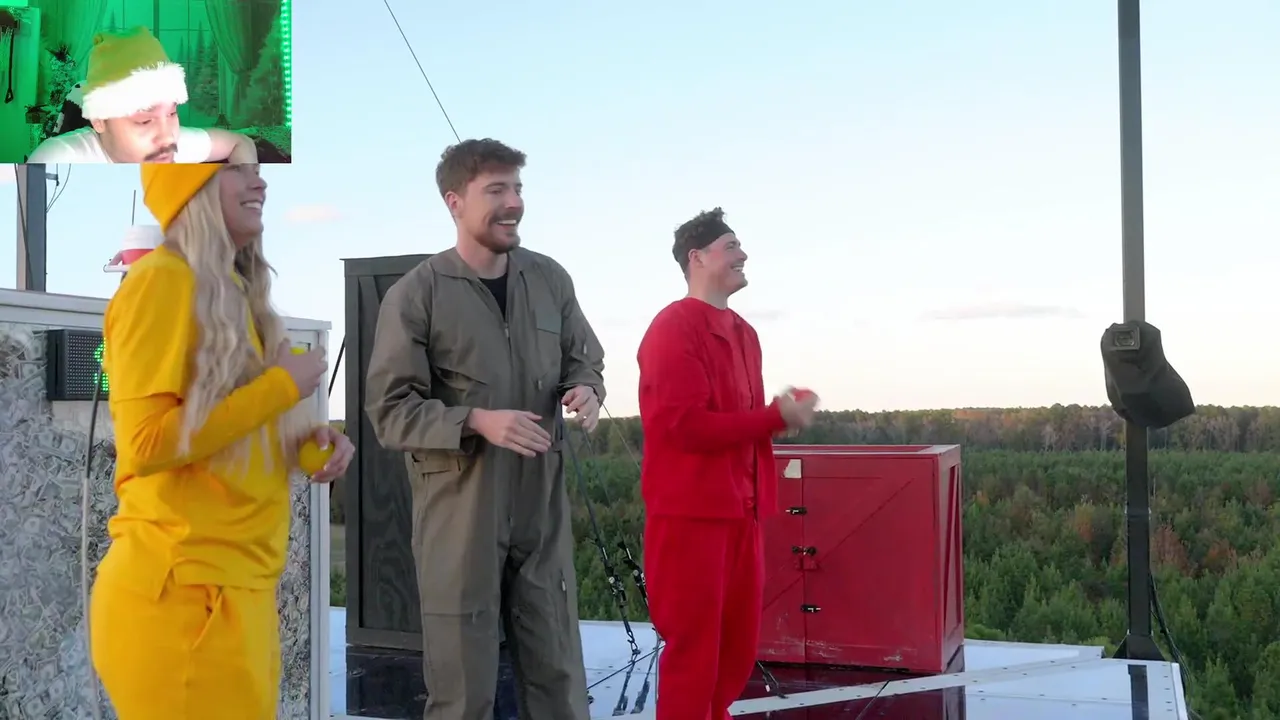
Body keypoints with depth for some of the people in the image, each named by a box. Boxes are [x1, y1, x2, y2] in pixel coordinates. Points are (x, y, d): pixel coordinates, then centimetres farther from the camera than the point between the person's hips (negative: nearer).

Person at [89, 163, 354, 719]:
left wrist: (311, 437, 2)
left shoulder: (235, 292, 15)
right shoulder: (161, 280, -11)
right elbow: (146, 444, -19)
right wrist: (282, 386, -14)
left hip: (236, 584, 9)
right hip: (183, 589, -9)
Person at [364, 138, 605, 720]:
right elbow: (389, 410, -9)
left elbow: (586, 358, 18)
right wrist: (475, 420, -23)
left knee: (558, 673, 11)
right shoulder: (414, 295, -8)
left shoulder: (550, 279, 7)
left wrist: (586, 389, -6)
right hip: (459, 512, -4)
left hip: (542, 508, 4)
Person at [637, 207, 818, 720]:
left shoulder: (743, 333, 16)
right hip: (691, 511, -8)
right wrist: (777, 417, -15)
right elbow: (689, 425, -20)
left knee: (738, 648, 14)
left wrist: (782, 415, 2)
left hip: (740, 509, 9)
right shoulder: (674, 328, -12)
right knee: (693, 648, -2)